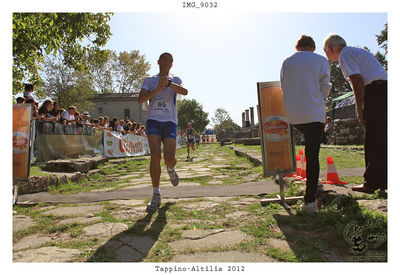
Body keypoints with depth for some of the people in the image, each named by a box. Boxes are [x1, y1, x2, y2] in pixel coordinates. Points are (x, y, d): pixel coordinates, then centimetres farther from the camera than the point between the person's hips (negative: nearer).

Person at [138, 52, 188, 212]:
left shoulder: (175, 80, 15)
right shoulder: (149, 81, 15)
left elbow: (184, 92, -8)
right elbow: (140, 99, -1)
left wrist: (168, 83, -24)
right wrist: (158, 89, -12)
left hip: (170, 122, 0)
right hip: (153, 120, 0)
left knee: (169, 158, -13)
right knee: (155, 155, -15)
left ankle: (171, 169, 27)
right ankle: (156, 196, -5)